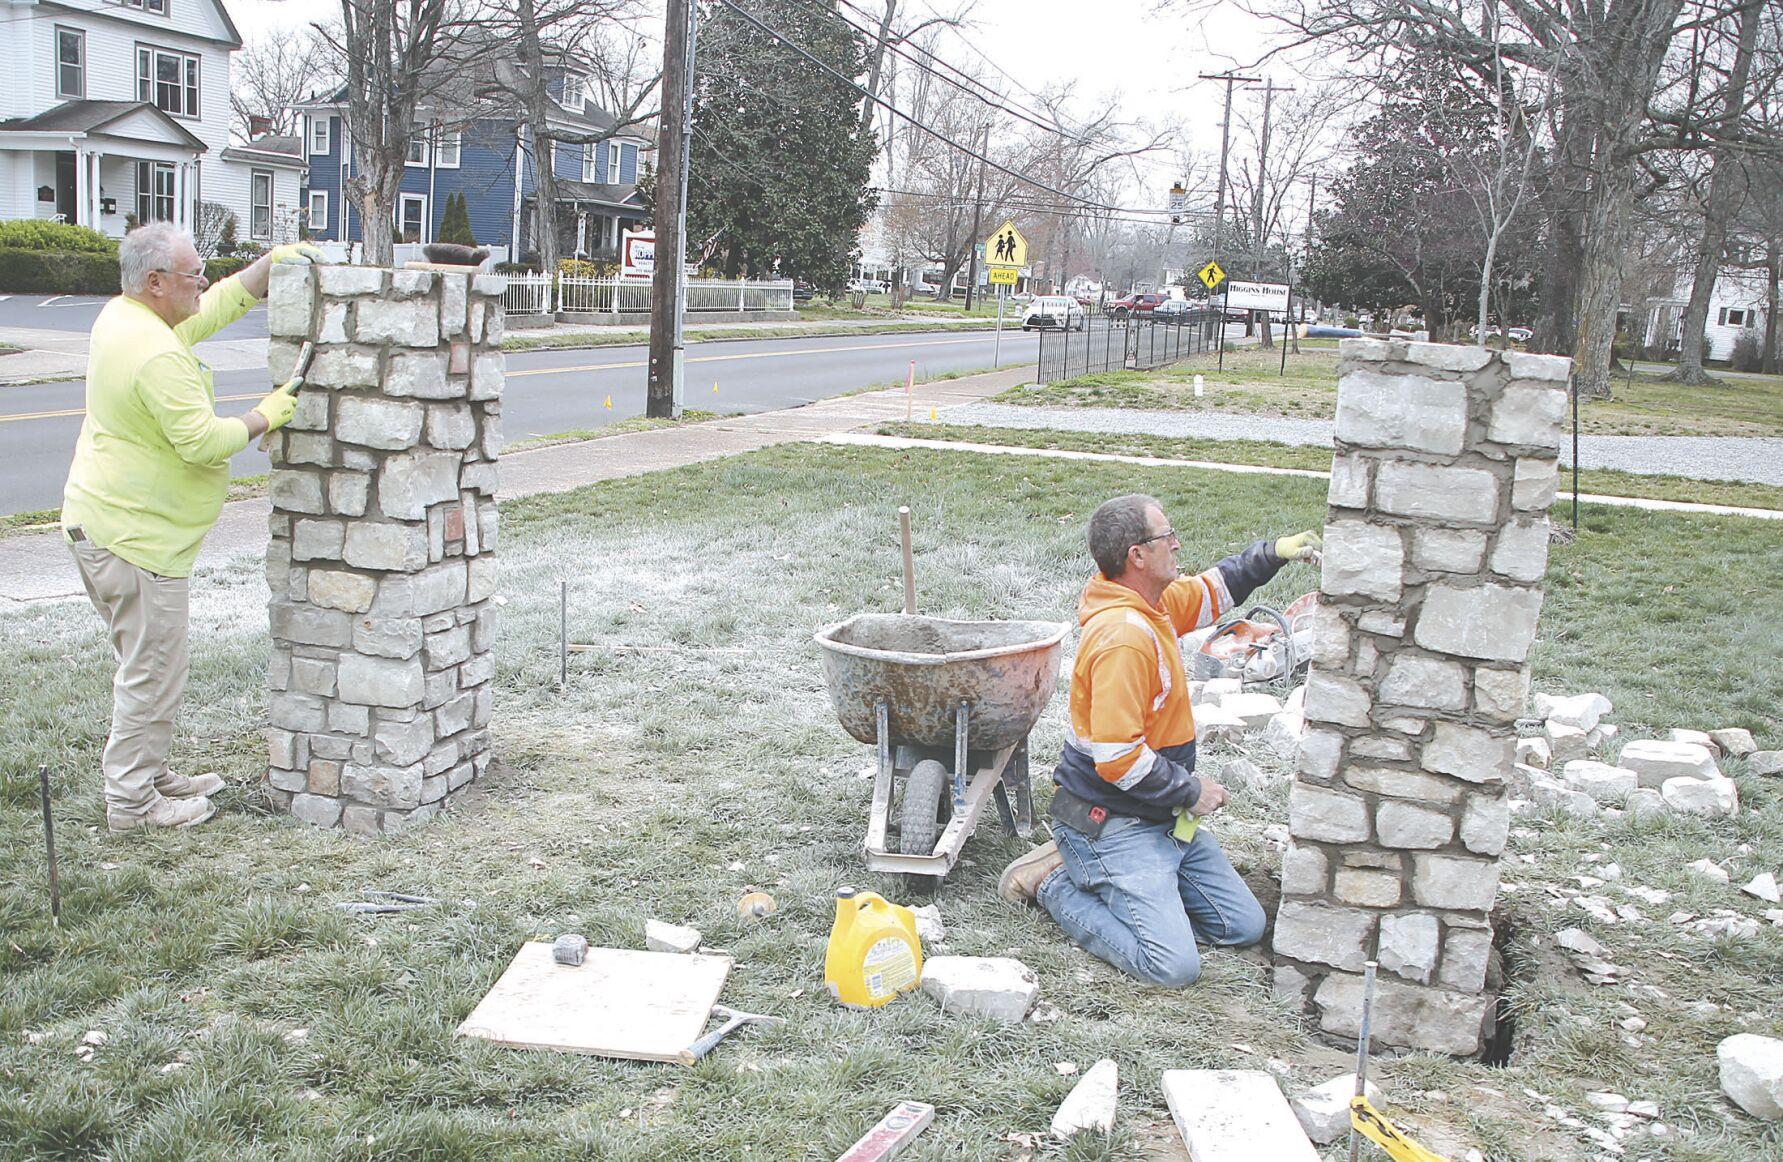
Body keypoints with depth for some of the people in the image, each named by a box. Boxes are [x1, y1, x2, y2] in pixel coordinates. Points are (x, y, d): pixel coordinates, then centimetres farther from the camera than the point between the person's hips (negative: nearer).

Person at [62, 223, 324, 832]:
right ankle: (131, 801, 12)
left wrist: (272, 262, 13)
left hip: (97, 524, 11)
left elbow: (216, 307, 20)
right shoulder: (157, 355, -24)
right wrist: (265, 416, -11)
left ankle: (149, 775, 33)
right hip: (135, 537, -11)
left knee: (147, 664, 21)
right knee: (151, 673, 1)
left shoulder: (120, 318, 9)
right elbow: (202, 441, -25)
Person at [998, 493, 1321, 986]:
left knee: (1245, 927, 13)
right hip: (1111, 825, -10)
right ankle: (1058, 883, 1)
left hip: (1165, 817, 10)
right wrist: (1191, 790, -16)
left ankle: (1101, 877, 17)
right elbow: (1117, 758, -28)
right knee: (1175, 966, -17)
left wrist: (1274, 553, 13)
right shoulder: (1123, 636, -26)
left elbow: (1212, 590, 26)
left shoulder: (1155, 604, 3)